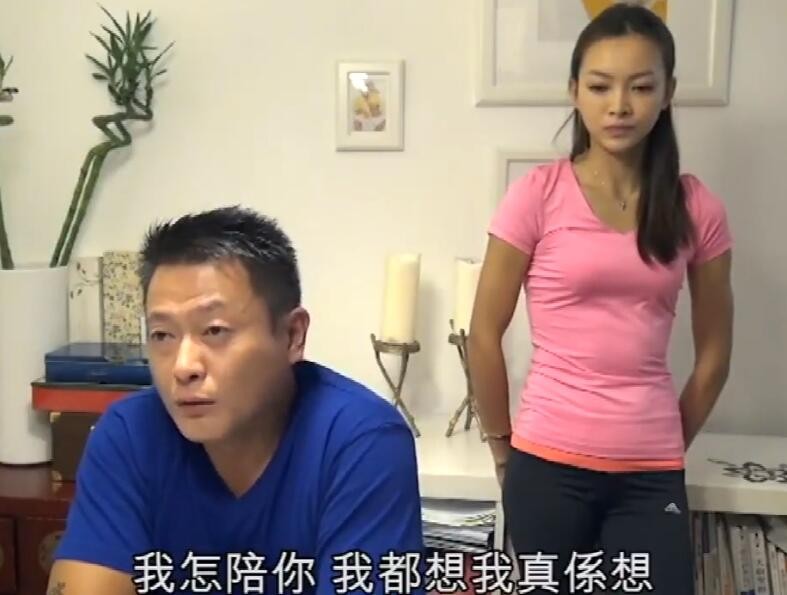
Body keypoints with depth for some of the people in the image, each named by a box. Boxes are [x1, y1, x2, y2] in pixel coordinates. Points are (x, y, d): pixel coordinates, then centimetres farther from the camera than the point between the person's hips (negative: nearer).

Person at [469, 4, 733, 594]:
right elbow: (485, 334, -2)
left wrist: (668, 447, 11)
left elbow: (714, 352, 10)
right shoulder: (538, 195, -7)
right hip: (551, 463, -2)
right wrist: (503, 447, 4)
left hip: (652, 472, 2)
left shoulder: (697, 208, 1)